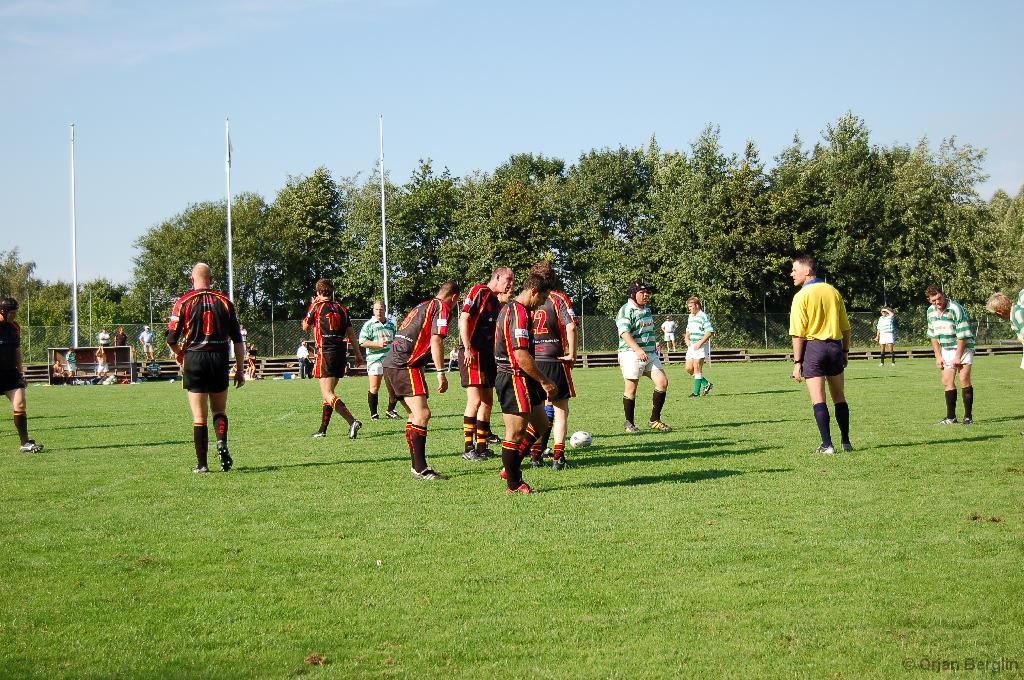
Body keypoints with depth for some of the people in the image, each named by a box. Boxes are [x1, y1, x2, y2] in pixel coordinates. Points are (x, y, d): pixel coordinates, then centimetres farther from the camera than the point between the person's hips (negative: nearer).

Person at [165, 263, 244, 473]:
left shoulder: (183, 302, -1)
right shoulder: (225, 302, 4)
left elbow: (171, 339, -3)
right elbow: (237, 339, 3)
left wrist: (179, 355, 18)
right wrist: (240, 369, 9)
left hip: (194, 360, -2)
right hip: (219, 360, 2)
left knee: (199, 416, 2)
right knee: (219, 410, 17)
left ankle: (202, 463, 0)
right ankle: (222, 442, -10)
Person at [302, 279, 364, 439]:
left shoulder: (317, 306, -2)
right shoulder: (341, 308, 11)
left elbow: (305, 328, 11)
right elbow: (350, 333, 11)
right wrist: (358, 354, 15)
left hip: (326, 353, -6)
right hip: (341, 353, 6)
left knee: (328, 394, -11)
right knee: (328, 392, 17)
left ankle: (352, 421, -31)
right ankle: (322, 429, 20)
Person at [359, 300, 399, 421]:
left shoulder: (391, 324, 14)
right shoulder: (369, 325, -3)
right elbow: (362, 342, -9)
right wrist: (378, 344, -17)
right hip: (375, 359, -5)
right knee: (374, 387, -3)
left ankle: (390, 410, 17)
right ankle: (373, 414, 6)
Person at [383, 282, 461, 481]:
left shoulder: (422, 305, 24)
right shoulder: (441, 307, -3)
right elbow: (435, 341, -15)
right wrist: (441, 373, -16)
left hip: (390, 363, 10)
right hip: (405, 366, -10)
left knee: (416, 414, 16)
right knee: (422, 414, -14)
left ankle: (417, 465, 17)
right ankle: (420, 469, -19)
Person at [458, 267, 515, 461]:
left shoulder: (496, 301, 21)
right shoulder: (479, 291, -7)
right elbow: (464, 318, -16)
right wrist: (467, 349, -22)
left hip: (487, 354, 10)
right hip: (473, 354, -10)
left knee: (487, 402, 10)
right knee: (475, 400, -12)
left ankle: (481, 446, 16)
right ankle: (468, 448, -8)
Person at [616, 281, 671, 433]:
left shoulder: (647, 309, 17)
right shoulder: (626, 310, -11)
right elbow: (624, 333, -23)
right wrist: (638, 350, -35)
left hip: (649, 354, 8)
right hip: (631, 354, -8)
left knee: (662, 382, -3)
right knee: (631, 389, -3)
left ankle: (654, 420, 6)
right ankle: (629, 424, 10)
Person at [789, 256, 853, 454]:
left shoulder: (801, 296, -9)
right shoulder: (833, 291, 8)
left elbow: (798, 334, -12)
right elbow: (846, 327, 12)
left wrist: (797, 362, -9)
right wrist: (845, 352, 21)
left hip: (813, 347, -5)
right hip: (835, 346, 5)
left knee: (818, 400, -2)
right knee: (839, 398, 16)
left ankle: (827, 445, -5)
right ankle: (846, 441, 20)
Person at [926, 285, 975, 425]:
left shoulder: (956, 309, -18)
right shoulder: (931, 311, 3)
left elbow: (963, 335, -17)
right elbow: (933, 335, 10)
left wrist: (958, 357, -16)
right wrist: (938, 356, 4)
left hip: (963, 347, -6)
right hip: (946, 350, 6)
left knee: (964, 379, -14)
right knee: (947, 382, 1)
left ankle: (968, 416, -9)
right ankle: (951, 417, 5)